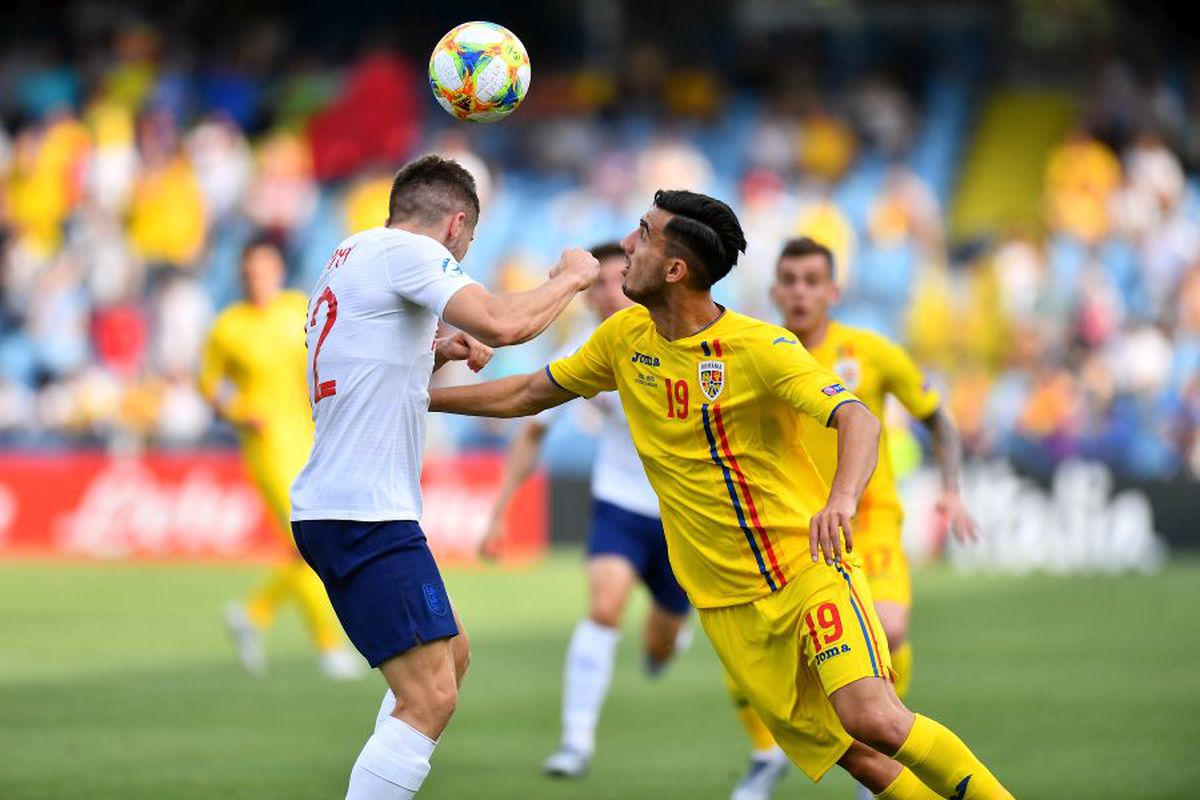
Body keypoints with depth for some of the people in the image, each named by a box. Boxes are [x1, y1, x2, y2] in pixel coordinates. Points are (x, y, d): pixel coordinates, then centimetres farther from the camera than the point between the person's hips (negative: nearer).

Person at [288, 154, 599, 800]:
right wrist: (569, 278, -5)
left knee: (450, 656, 24)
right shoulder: (408, 250, -9)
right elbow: (504, 323, -22)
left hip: (331, 508, 11)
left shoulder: (351, 257, 20)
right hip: (364, 513, -11)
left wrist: (437, 354, 21)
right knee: (430, 698, -15)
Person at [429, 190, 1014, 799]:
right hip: (727, 602, 5)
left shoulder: (760, 348, -14)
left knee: (873, 720, -24)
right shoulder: (627, 337, 5)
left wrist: (842, 498, -46)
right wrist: (425, 399, 18)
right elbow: (532, 393, 20)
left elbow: (858, 421, -26)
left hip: (810, 566, -5)